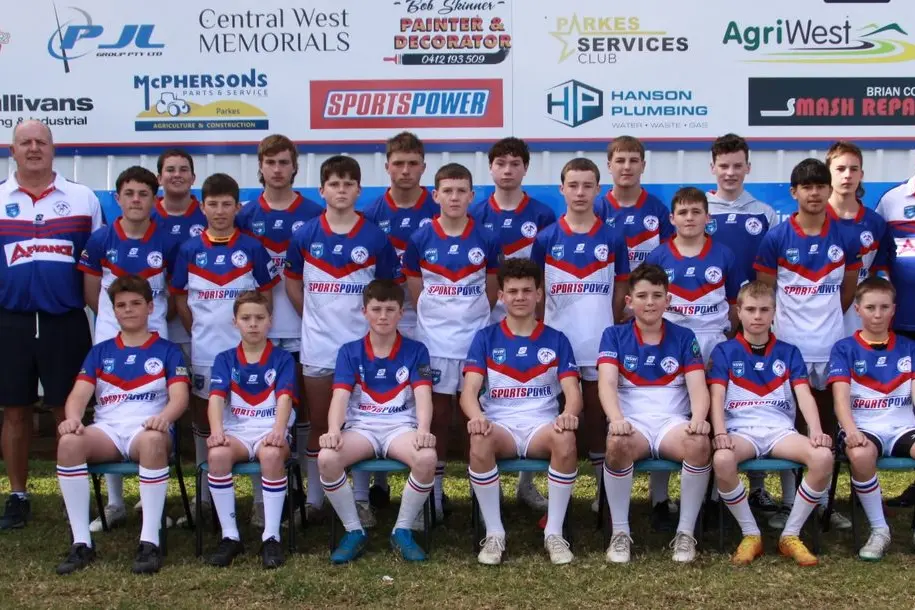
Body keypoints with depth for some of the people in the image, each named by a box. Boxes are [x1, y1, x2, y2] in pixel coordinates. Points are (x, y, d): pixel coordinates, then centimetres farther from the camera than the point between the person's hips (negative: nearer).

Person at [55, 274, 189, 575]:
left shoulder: (168, 351, 13)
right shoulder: (100, 352, 21)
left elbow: (179, 397, -2)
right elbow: (79, 394, 7)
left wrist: (164, 417, -26)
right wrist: (73, 418, -18)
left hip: (148, 430, -2)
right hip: (106, 430, 3)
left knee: (153, 440, -40)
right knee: (69, 442, -32)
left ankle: (149, 542, -36)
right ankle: (81, 542, -26)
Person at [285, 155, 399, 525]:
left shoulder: (375, 238, -3)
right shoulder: (305, 236, 0)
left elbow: (388, 288, 5)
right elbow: (292, 284, 10)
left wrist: (373, 321, 1)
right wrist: (315, 318, 6)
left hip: (362, 344, -1)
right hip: (317, 346, 1)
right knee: (319, 425, 9)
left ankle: (361, 499, 17)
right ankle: (313, 499, 19)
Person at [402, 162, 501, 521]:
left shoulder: (486, 241, 0)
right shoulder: (419, 241, -1)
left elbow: (492, 291, 9)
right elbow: (415, 291, 6)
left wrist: (469, 317, 11)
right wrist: (438, 317, 8)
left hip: (476, 339, 0)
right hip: (433, 340, 0)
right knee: (437, 416, 7)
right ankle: (434, 492, 15)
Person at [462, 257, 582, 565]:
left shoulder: (556, 340, 10)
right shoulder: (485, 338, 8)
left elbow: (572, 391, 0)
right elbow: (469, 390, -4)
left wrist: (568, 414, -26)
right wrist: (477, 417, -28)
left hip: (542, 426, 0)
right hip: (499, 426, 0)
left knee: (566, 439, -35)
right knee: (479, 440, -36)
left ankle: (554, 533, -20)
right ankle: (494, 533, -21)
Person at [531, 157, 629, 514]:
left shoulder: (612, 239, 1)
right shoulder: (546, 239, 1)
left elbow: (620, 289, 6)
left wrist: (609, 326, 3)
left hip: (600, 342, 0)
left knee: (598, 412, 8)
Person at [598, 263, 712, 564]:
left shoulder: (684, 337, 10)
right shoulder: (614, 335, 7)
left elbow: (697, 385, -2)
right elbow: (607, 382, -9)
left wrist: (698, 418, -25)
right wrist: (616, 419, -30)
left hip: (673, 421, 1)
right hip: (632, 422, -1)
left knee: (700, 442, -34)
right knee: (617, 442, -37)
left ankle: (686, 532, -17)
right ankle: (620, 532, -19)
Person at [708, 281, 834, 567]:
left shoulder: (789, 352, 15)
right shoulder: (724, 351, 9)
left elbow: (804, 395, 3)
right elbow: (717, 397, -3)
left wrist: (816, 431, -15)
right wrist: (720, 432, -21)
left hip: (780, 429, 2)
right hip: (741, 429, -2)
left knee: (823, 457, -29)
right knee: (722, 460, -37)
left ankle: (790, 535, -12)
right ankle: (751, 535, -15)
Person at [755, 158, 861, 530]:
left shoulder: (845, 238, 1)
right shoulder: (776, 238, -5)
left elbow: (848, 289, 12)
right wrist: (785, 319, 3)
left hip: (830, 344, 2)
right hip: (787, 344, -2)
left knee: (827, 420, 9)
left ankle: (823, 501, 18)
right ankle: (788, 500, 13)